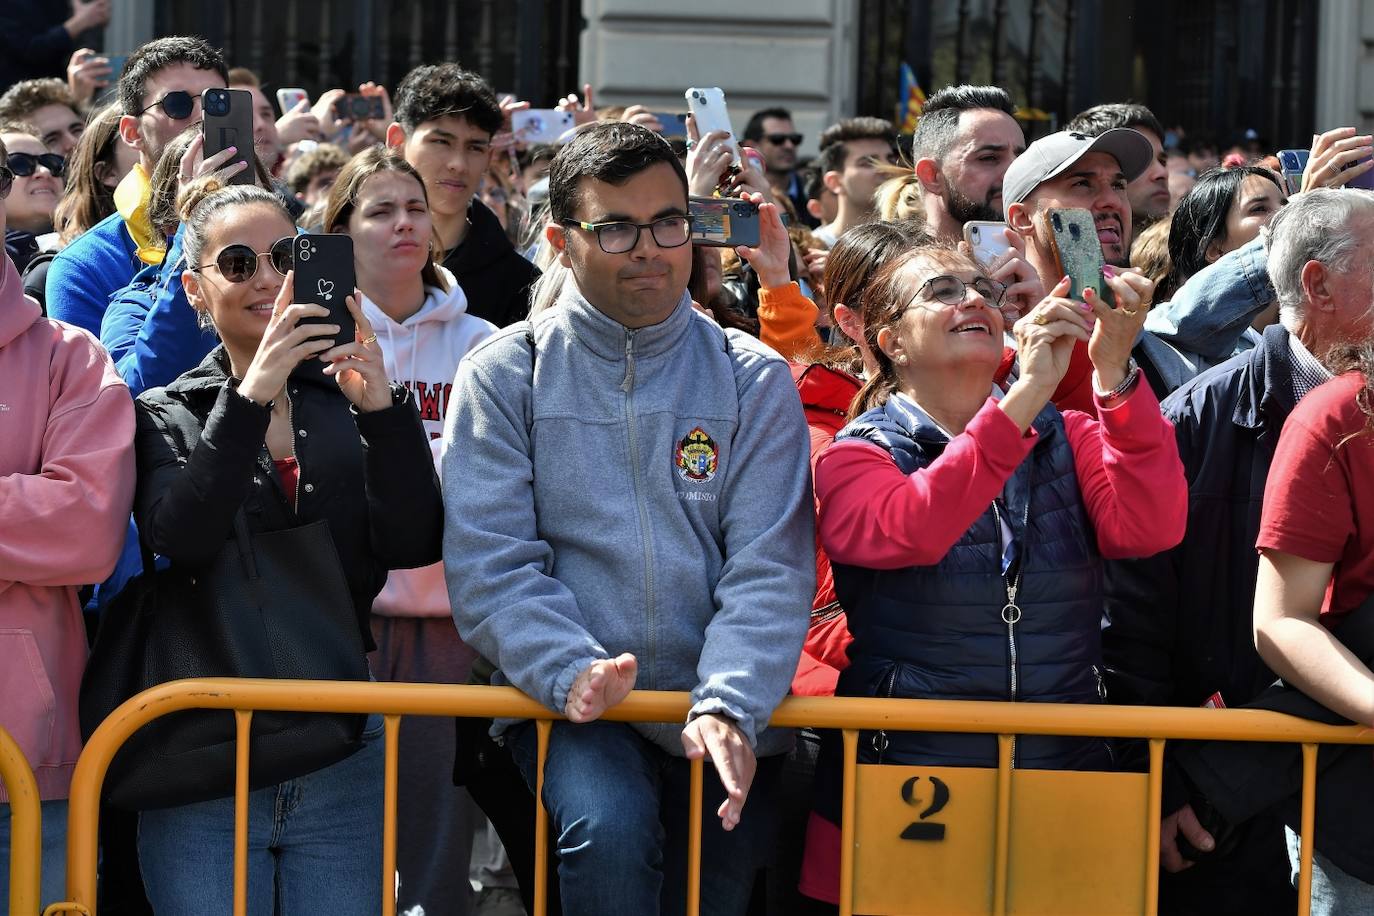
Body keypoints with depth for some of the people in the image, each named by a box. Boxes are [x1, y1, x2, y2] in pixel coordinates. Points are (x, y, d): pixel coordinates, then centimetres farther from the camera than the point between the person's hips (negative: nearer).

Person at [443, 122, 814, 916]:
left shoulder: (753, 381, 6)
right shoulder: (505, 375, 3)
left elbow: (770, 568, -3)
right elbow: (489, 563, -5)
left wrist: (729, 706, -18)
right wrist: (571, 672, -22)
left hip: (725, 720, 2)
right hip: (572, 704, -2)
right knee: (609, 829, -30)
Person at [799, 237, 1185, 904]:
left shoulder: (1068, 438, 10)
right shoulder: (857, 455, 1)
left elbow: (1149, 528, -10)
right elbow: (905, 531, -22)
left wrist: (1114, 374, -22)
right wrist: (1027, 393, -26)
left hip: (1064, 775, 3)